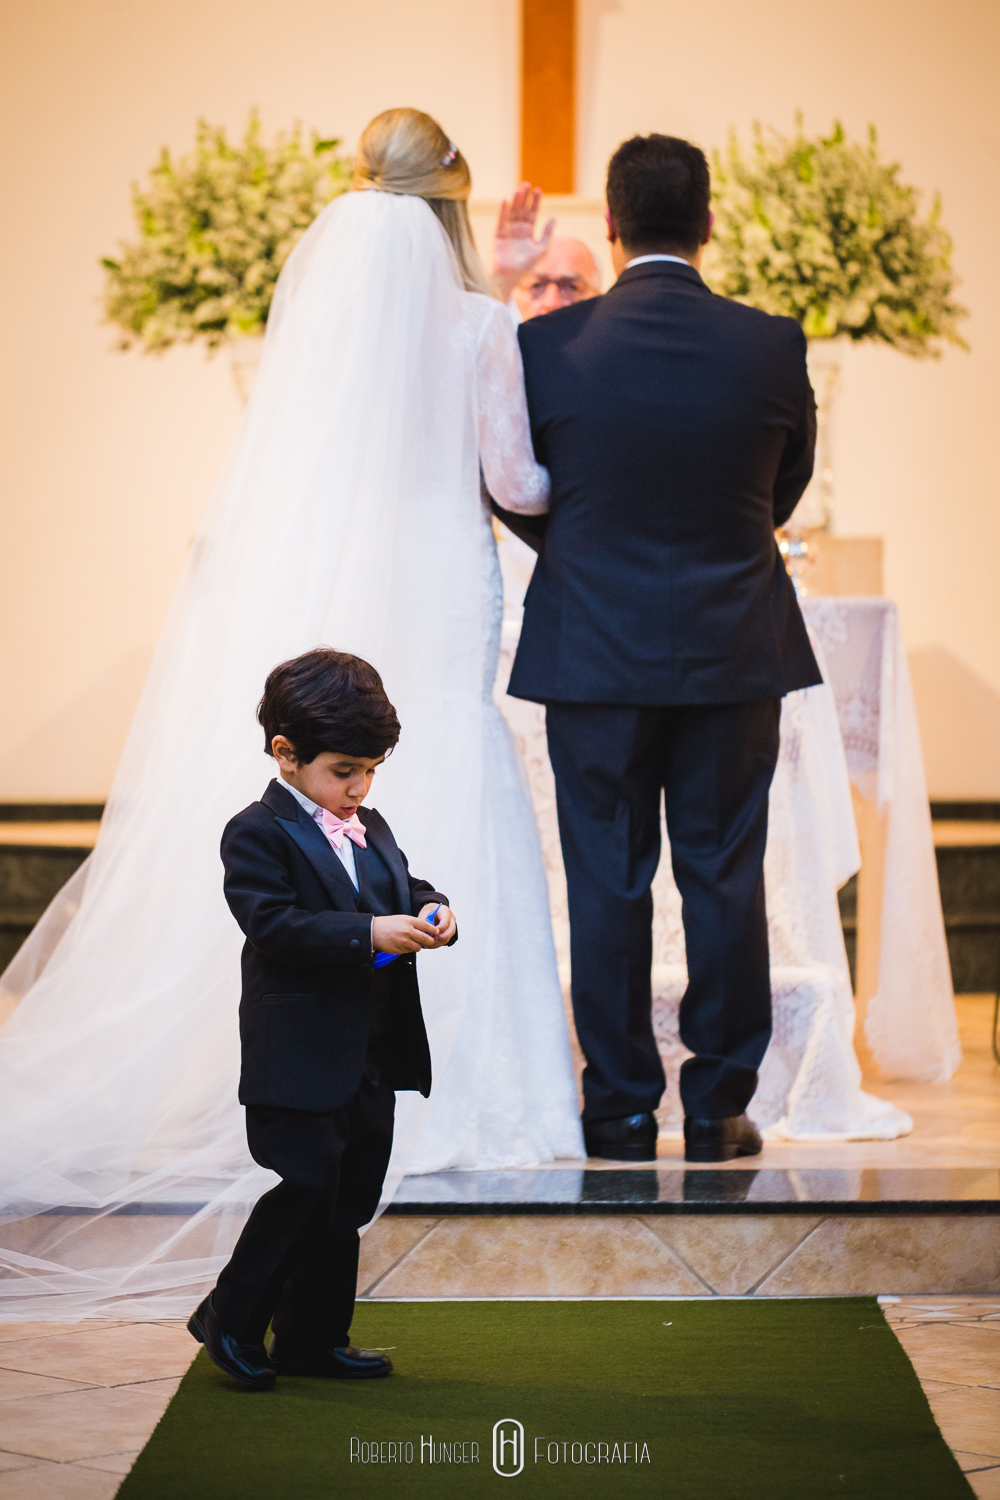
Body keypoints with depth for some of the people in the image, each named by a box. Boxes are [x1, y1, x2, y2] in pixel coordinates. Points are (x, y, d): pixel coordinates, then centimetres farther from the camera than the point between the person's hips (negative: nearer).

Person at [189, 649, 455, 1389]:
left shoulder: (371, 829, 15)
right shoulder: (258, 834, -10)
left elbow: (404, 885, 19)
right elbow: (274, 924, -21)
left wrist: (431, 910, -5)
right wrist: (370, 933, -27)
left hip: (371, 1058, 8)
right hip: (298, 1057, -8)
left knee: (350, 1199, 11)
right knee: (307, 1187, -10)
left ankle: (314, 1336, 22)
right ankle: (231, 1318, 7)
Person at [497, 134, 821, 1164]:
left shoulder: (547, 346, -9)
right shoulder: (772, 347, -7)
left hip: (592, 650, 0)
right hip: (735, 651, 1)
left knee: (607, 882, 7)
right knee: (723, 877, 8)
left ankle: (620, 1113, 12)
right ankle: (718, 1109, 13)